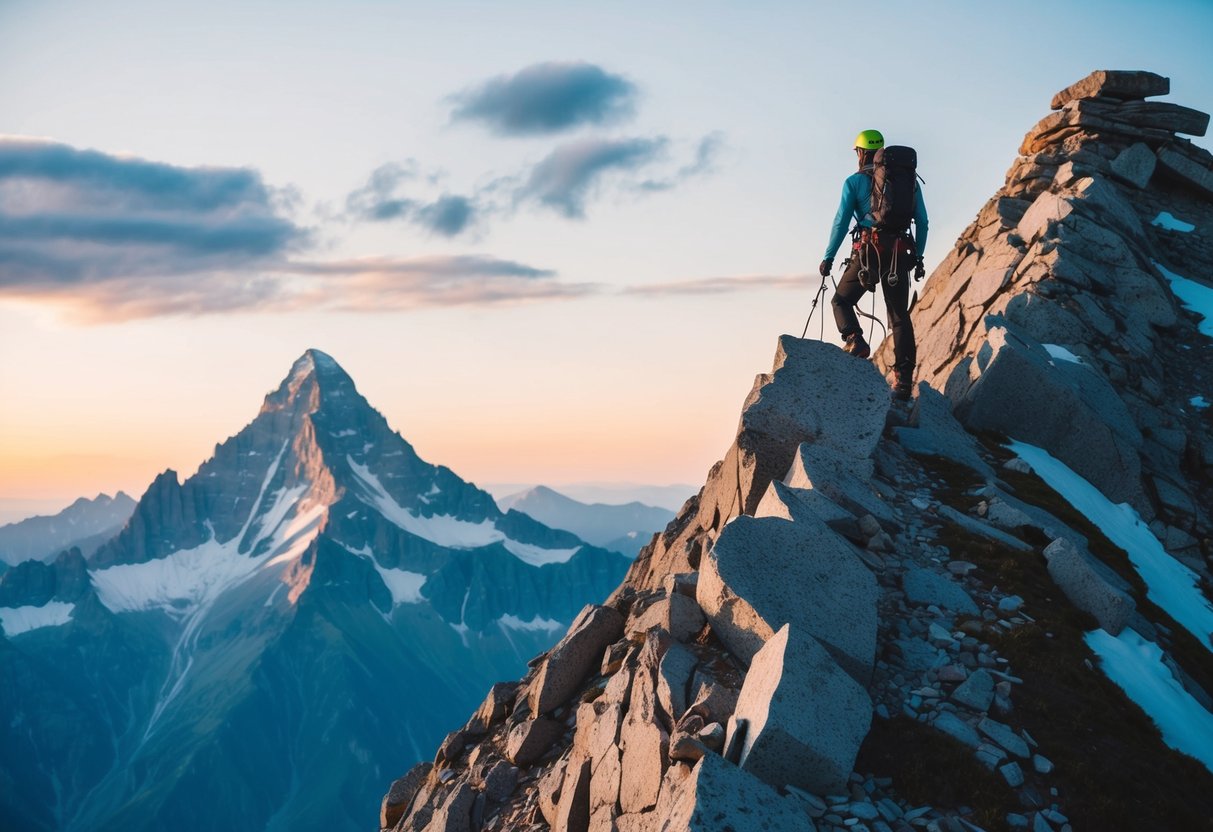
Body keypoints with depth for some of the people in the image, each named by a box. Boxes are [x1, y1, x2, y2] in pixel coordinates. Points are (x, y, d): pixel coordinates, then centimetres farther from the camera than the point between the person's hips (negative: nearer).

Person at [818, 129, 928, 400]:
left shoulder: (854, 181, 4)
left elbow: (841, 221, -1)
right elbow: (922, 222, 13)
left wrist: (828, 258, 4)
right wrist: (918, 257, 18)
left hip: (868, 250, -3)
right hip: (900, 253, 3)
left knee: (841, 300, 15)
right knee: (900, 315, 5)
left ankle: (854, 340, -13)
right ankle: (904, 378, -4)